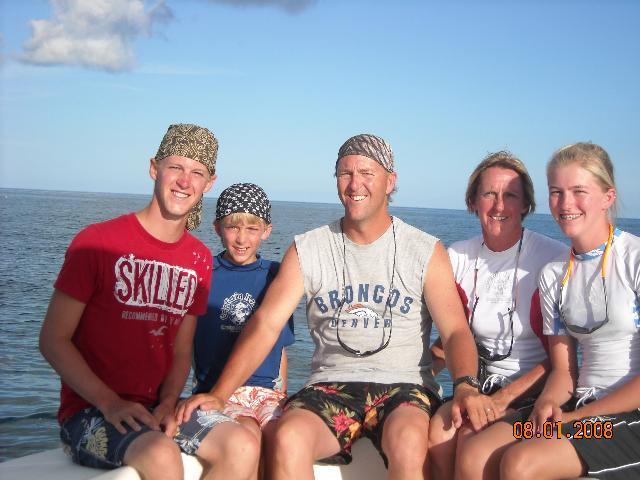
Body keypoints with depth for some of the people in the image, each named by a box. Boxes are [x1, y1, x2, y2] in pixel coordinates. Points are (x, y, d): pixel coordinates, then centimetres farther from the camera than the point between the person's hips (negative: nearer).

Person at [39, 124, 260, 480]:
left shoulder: (200, 259, 8)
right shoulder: (98, 241, -7)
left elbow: (181, 351, 12)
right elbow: (53, 339, -8)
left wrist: (167, 404, -7)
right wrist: (109, 402, -17)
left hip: (157, 409, 5)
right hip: (89, 411, -5)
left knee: (243, 447, -19)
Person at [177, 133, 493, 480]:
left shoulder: (426, 251, 6)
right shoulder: (307, 250, 8)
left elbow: (455, 330, -1)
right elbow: (266, 324, 1)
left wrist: (465, 384, -23)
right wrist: (219, 394, -12)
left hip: (404, 386, -1)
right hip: (330, 387, 1)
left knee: (408, 442, -35)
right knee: (288, 438, -31)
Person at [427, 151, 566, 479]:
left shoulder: (553, 258, -9)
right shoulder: (458, 257, 5)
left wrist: (505, 397, -16)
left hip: (535, 391, -4)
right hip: (482, 385, 4)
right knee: (438, 432, -26)